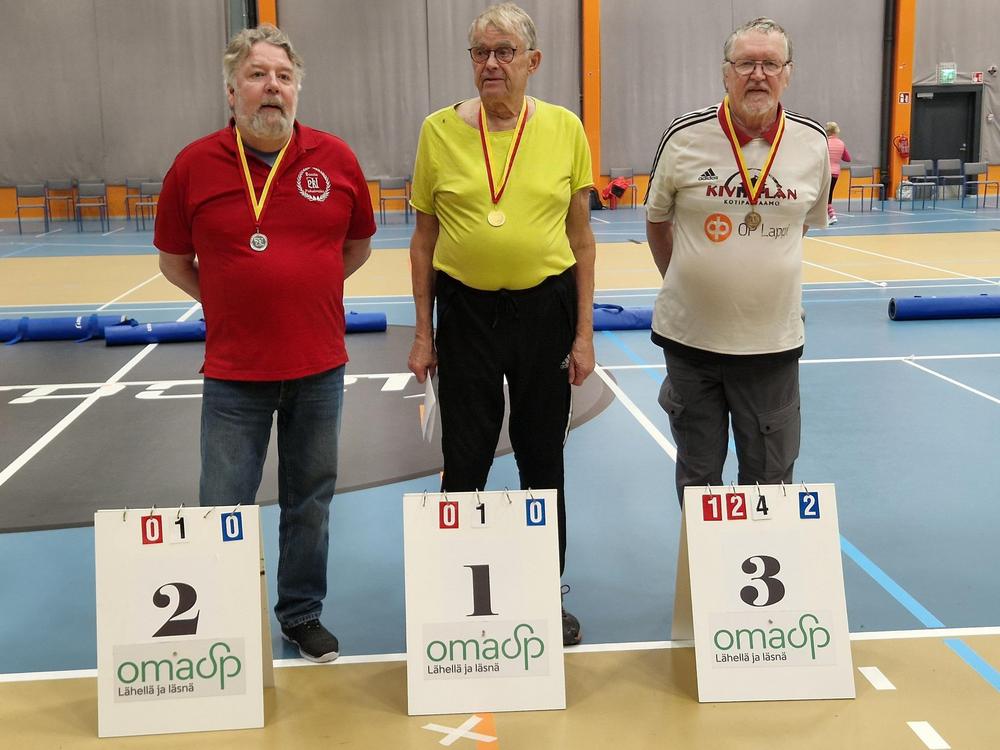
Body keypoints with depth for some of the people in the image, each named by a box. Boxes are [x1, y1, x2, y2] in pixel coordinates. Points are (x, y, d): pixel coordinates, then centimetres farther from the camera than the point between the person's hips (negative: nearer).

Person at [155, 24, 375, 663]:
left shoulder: (335, 159, 0)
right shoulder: (195, 165, -3)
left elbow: (359, 245, 14)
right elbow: (174, 262, 8)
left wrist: (306, 292, 8)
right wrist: (238, 302, 3)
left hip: (318, 367, 2)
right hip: (235, 370, -1)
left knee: (311, 499, 13)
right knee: (223, 507, 4)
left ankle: (303, 614, 31)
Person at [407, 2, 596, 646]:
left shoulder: (565, 129, -1)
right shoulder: (440, 131, -2)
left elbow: (581, 240, 3)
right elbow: (424, 240, 3)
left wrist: (584, 333, 0)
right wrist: (423, 334, 2)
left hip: (546, 309, 0)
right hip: (465, 311, 0)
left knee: (543, 460, 12)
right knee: (464, 464, 7)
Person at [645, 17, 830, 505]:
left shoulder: (813, 143, -2)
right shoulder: (684, 137, -7)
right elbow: (657, 221, 7)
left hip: (772, 340, 1)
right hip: (689, 335, -1)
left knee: (769, 475, 11)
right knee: (698, 473, 14)